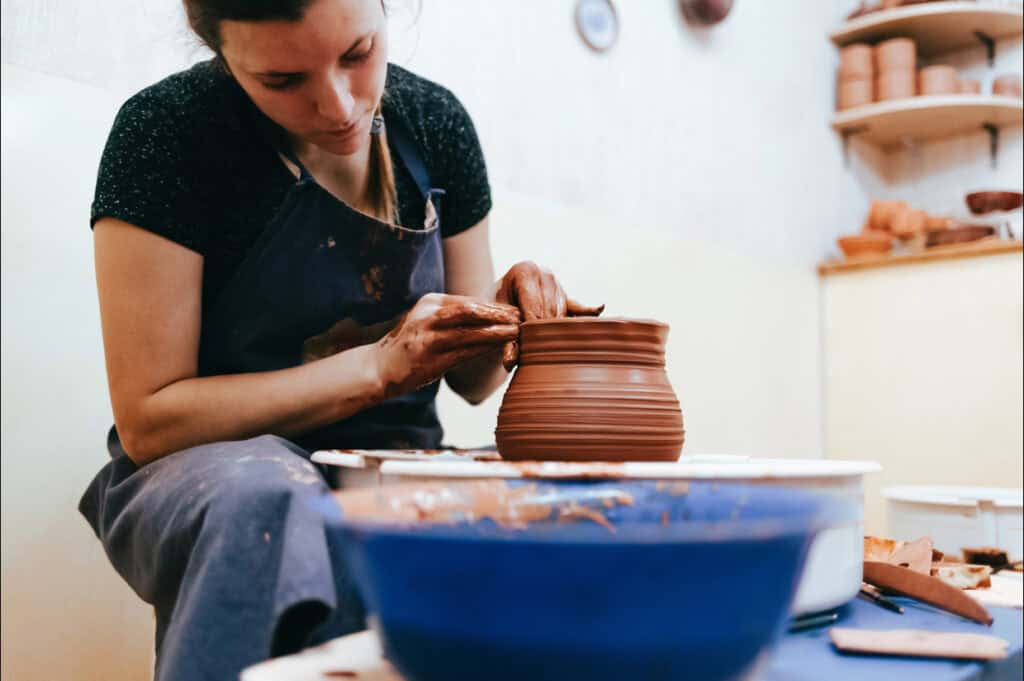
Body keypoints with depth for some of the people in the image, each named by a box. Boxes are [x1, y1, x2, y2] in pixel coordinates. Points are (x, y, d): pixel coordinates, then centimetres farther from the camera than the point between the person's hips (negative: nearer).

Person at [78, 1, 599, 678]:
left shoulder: (436, 120, 0)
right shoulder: (168, 131, -13)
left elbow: (470, 379, 8)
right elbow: (148, 420, -13)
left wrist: (502, 323, -15)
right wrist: (379, 367, -21)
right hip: (217, 466, -3)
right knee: (274, 506, -38)